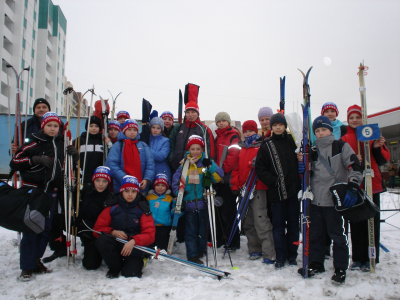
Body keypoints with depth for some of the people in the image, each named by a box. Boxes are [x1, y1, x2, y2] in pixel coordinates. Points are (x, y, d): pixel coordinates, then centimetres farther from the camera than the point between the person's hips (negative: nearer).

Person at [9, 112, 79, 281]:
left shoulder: (61, 145, 11)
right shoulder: (34, 143, -4)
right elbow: (14, 163, -8)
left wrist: (74, 156, 3)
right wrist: (35, 159, -19)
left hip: (51, 191, 5)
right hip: (33, 190, -5)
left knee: (46, 228, 8)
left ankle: (36, 260, 22)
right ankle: (26, 267, 2)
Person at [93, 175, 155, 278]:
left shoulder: (142, 210, -1)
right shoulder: (112, 208, 2)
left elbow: (149, 235, -8)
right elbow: (97, 229, 1)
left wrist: (134, 241, -27)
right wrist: (112, 232, -18)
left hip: (134, 248, -1)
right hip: (115, 245, 2)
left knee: (130, 274, -25)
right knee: (101, 240, -29)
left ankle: (133, 264, 13)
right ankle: (115, 267, -4)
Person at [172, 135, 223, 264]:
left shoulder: (207, 162, 3)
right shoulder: (184, 164, 5)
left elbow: (218, 177, -8)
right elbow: (175, 180, 9)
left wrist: (210, 166, -22)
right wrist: (178, 192, -7)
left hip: (203, 202, 0)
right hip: (189, 203, 0)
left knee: (202, 229, 12)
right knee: (191, 230, 3)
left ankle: (201, 252, 28)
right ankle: (192, 255, 9)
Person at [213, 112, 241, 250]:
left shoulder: (234, 137, -4)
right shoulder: (217, 137, 19)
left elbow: (233, 156, -15)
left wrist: (222, 169, -15)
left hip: (228, 178, -7)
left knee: (228, 210, -6)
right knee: (219, 209, 11)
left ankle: (233, 242, 1)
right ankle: (220, 238, 22)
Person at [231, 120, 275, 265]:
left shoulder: (262, 147, 0)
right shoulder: (241, 148, 16)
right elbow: (237, 168, 17)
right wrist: (235, 185, 9)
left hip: (258, 189, -6)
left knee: (261, 220, -11)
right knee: (248, 221, 11)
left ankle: (269, 254, -6)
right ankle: (255, 250, 23)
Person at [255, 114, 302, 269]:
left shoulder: (292, 141, 8)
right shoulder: (266, 146, 6)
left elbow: (301, 158, 17)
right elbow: (260, 168, 2)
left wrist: (302, 159, -6)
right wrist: (272, 180, -10)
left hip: (293, 189, 1)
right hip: (276, 192, -1)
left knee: (293, 223, 9)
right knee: (278, 225, 2)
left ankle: (292, 255, 22)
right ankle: (280, 257, 12)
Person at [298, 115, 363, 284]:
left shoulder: (341, 146, 0)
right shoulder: (313, 151, 15)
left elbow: (354, 166, -8)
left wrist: (352, 188, -18)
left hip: (334, 198, -5)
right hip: (316, 199, 5)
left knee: (337, 235, 1)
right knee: (315, 233, 12)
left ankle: (340, 268, 13)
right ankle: (316, 264, 27)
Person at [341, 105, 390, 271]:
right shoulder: (344, 139, 7)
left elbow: (384, 160, 6)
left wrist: (378, 147, -12)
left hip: (372, 184, 0)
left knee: (372, 222, 3)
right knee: (356, 223, 5)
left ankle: (370, 259, 14)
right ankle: (357, 258, 16)